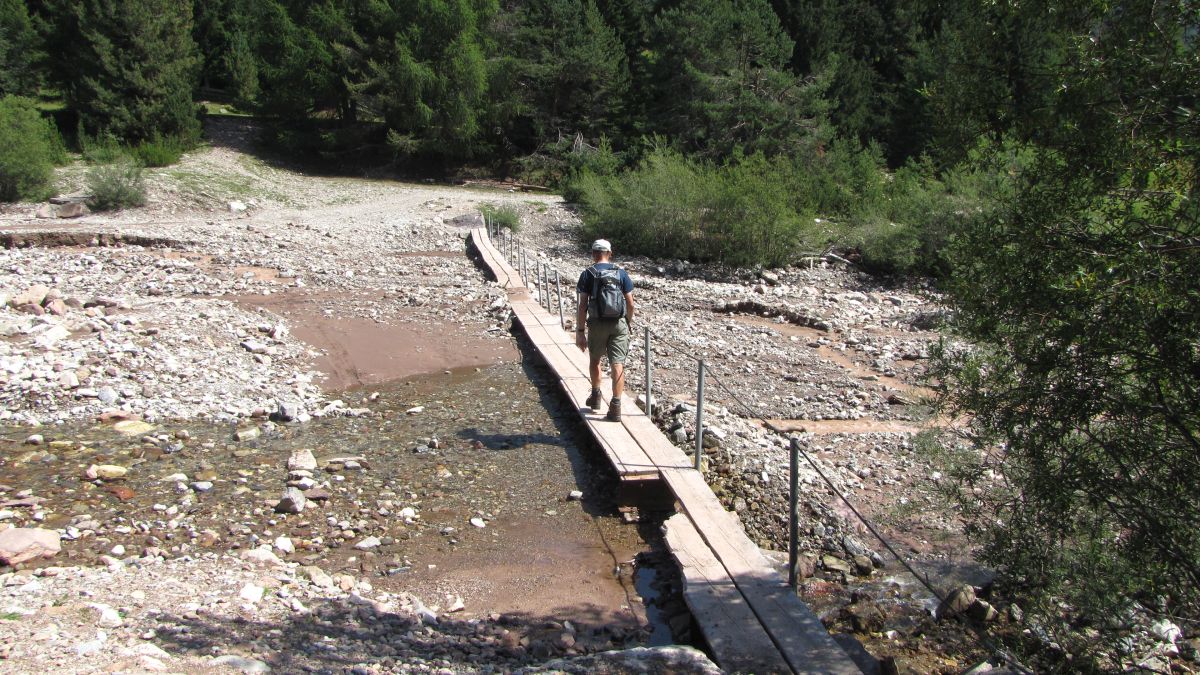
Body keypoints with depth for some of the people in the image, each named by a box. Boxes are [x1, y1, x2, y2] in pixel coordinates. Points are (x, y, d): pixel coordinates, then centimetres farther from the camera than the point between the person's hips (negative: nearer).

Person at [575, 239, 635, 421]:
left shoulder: (587, 274, -3)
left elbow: (582, 305, -8)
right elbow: (630, 302, 2)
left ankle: (596, 396, 34)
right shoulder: (621, 273, 2)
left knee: (594, 359, 21)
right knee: (617, 364, -1)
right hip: (619, 323, 1)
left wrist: (580, 331, -4)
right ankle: (615, 406, -7)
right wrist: (629, 323, 19)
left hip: (597, 323, -1)